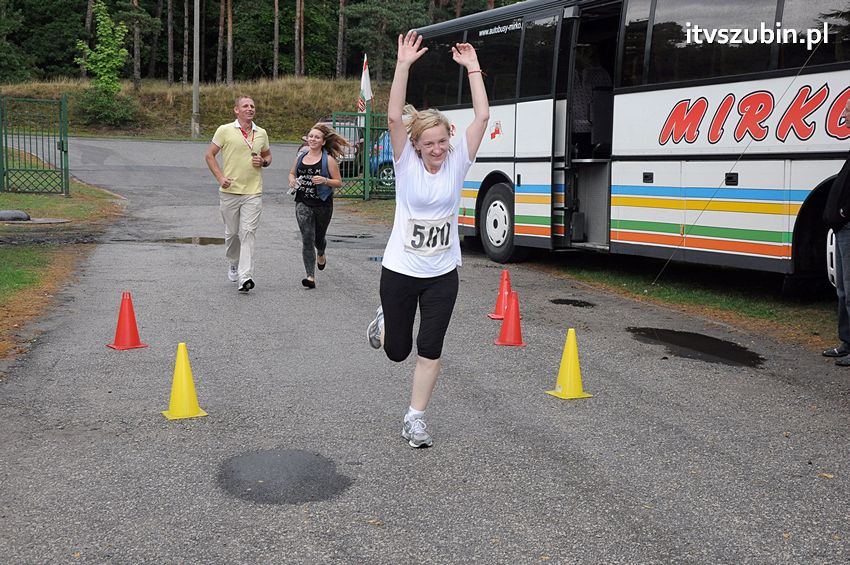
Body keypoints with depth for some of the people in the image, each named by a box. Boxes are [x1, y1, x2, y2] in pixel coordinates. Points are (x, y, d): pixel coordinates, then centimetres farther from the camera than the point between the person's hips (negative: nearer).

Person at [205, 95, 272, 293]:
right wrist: (220, 177, -7)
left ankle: (245, 277, -14)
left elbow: (268, 155, 23)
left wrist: (263, 162, -1)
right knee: (232, 232, 11)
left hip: (253, 192, 1)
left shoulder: (261, 133, 9)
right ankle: (234, 264, 38)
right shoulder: (225, 130, 0)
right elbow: (210, 155, 4)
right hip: (229, 191, 0)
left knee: (248, 233, -9)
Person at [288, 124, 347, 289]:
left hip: (322, 204, -2)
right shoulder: (301, 157, 5)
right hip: (303, 203, 2)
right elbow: (292, 173, 23)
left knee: (318, 237, 17)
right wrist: (292, 180, 0)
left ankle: (321, 255, 55)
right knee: (307, 238, -11)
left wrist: (324, 180, -23)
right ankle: (311, 277, -13)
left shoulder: (329, 160, -6)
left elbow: (338, 182, -5)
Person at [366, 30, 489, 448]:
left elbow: (482, 117, -10)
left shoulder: (457, 162, -3)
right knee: (397, 351, 11)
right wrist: (404, 65, -26)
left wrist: (472, 67, -12)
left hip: (442, 273, 2)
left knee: (430, 349, 1)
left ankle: (414, 420, 15)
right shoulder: (406, 163, -8)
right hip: (400, 270, -1)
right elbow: (394, 117, -21)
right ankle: (384, 321, 46)